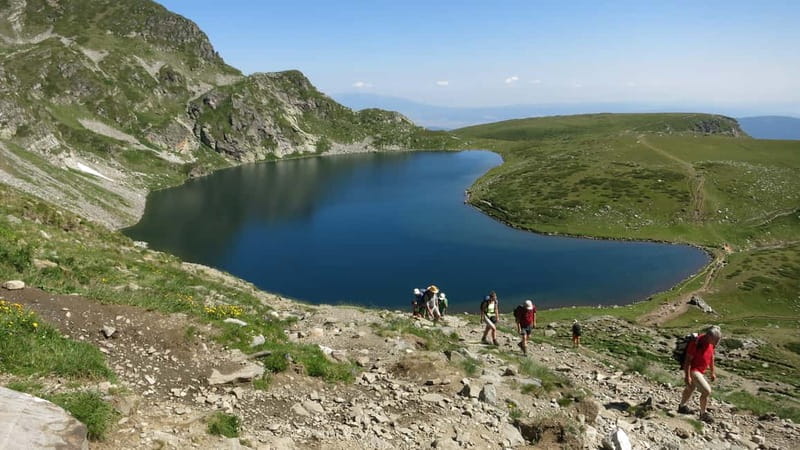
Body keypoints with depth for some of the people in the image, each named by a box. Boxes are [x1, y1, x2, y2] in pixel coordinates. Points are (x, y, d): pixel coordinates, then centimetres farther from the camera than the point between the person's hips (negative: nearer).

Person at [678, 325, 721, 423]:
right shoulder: (696, 343, -29)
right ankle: (703, 414, 5)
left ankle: (682, 407, 45)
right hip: (692, 370, -9)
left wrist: (712, 372, 17)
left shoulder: (711, 343, -5)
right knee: (707, 391, -13)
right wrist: (687, 376, -24)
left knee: (690, 388, 25)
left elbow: (711, 356, 12)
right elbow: (687, 360, -25)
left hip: (701, 370, 9)